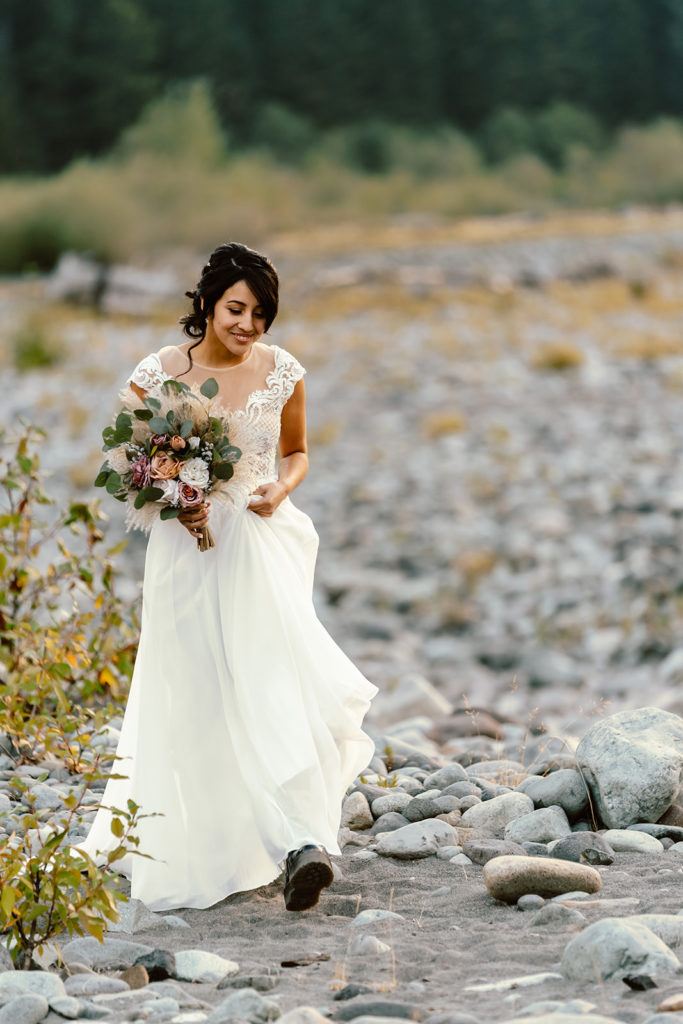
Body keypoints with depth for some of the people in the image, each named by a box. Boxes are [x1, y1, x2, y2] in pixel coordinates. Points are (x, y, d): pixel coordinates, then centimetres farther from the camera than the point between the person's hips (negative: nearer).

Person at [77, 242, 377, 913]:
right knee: (194, 703, 4)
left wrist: (281, 489, -7)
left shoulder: (282, 372, 1)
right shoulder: (157, 374, -5)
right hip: (188, 549, 0)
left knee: (274, 676, -16)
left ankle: (303, 842, -22)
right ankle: (190, 850, 19)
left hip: (262, 543, 0)